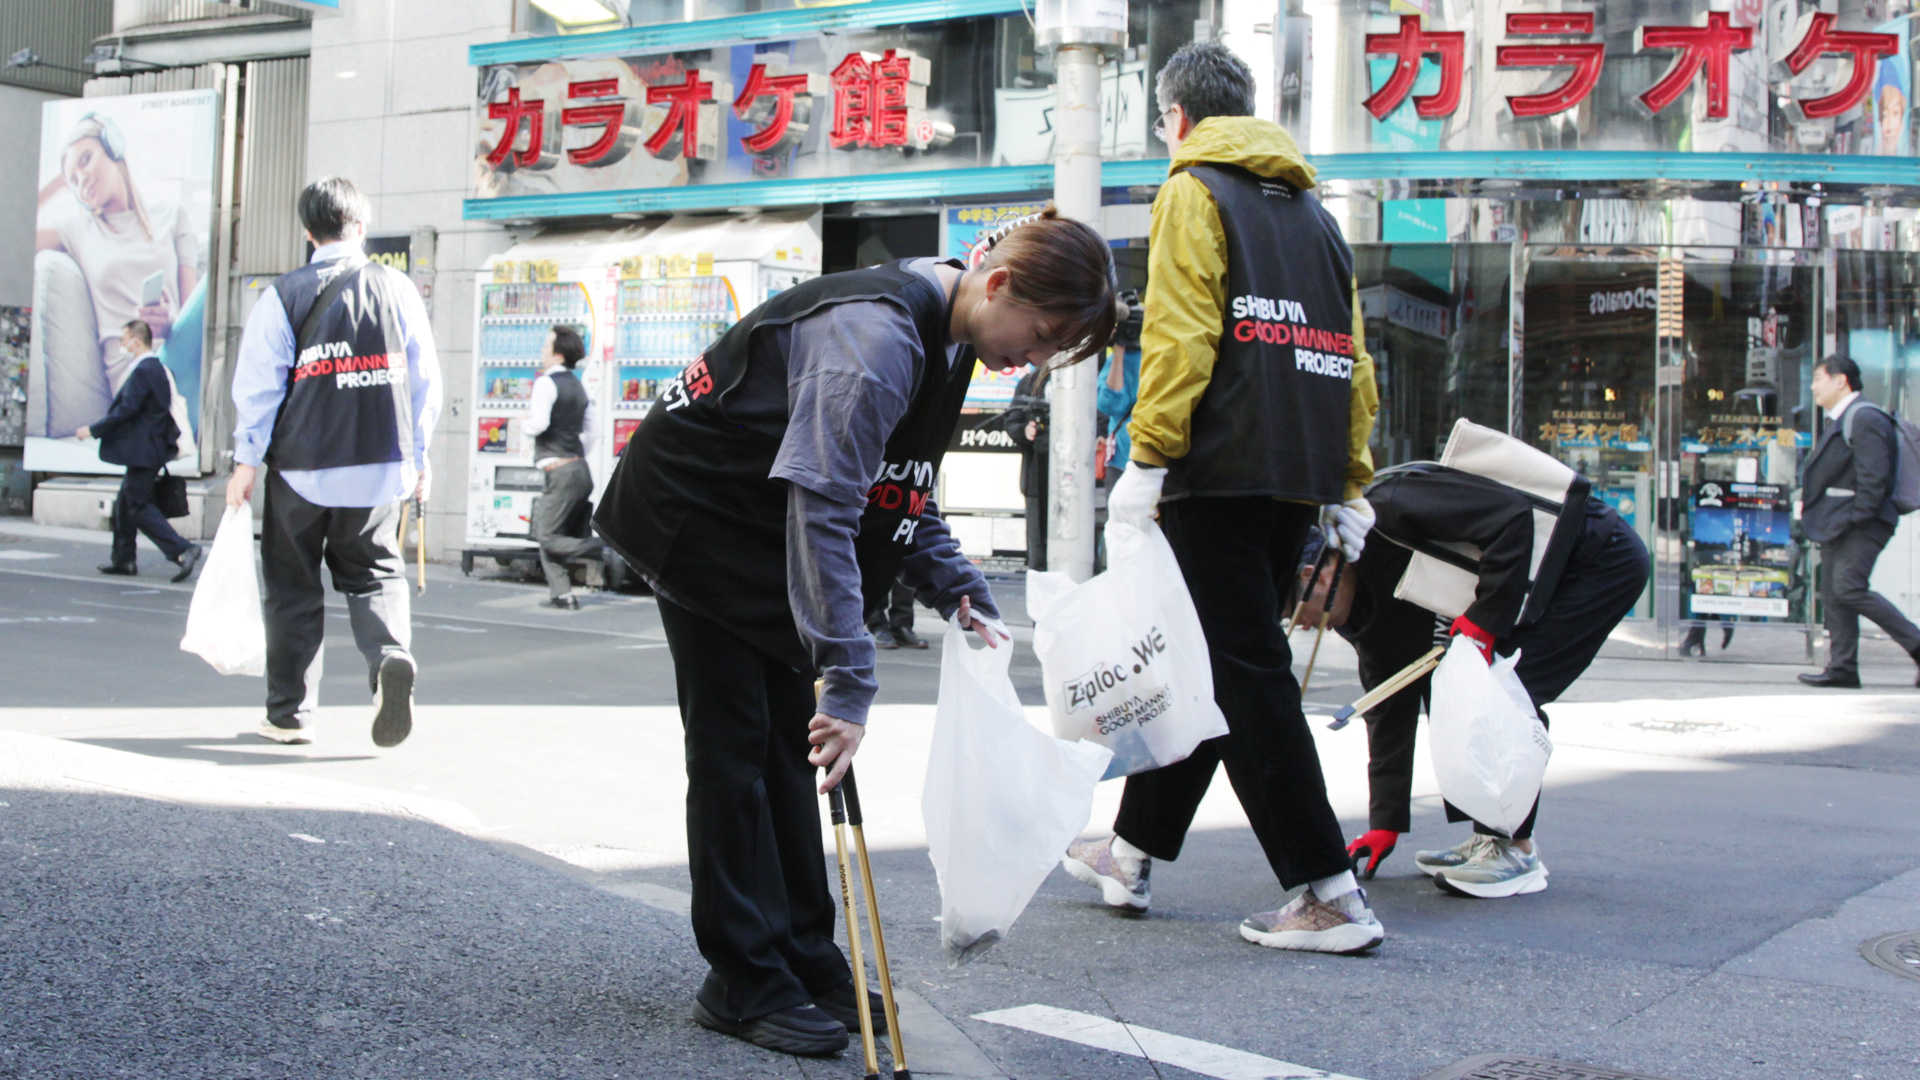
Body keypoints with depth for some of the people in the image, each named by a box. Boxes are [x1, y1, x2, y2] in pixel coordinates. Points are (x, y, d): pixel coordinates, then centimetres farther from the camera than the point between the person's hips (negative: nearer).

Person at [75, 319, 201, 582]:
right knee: (124, 503, 17)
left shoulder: (142, 371, -17)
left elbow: (126, 409, -21)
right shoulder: (158, 369, 13)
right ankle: (123, 559, 23)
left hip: (142, 452, -10)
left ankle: (183, 550, -15)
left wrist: (93, 430, -14)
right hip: (152, 449, 10)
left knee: (139, 507, -7)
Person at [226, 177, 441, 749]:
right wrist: (419, 457, 14)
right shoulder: (396, 288, 2)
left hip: (303, 466, -1)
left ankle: (290, 712, 13)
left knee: (294, 586, 10)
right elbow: (424, 378, 5)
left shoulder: (283, 295, -4)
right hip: (382, 465, 2)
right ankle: (390, 654, -15)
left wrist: (247, 461, 5)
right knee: (374, 573, 14)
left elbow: (258, 385, -4)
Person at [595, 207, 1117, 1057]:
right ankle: (743, 983, 1)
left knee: (791, 737, 9)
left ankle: (802, 957, 16)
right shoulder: (877, 335, -30)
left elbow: (900, 492, 12)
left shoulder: (946, 339, 0)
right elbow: (823, 508, -35)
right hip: (693, 515, -9)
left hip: (763, 523, 9)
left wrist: (957, 589, -2)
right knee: (735, 741, -6)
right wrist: (849, 682, -35)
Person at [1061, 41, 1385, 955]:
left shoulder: (1194, 192, 1)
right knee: (1214, 659, 15)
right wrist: (1350, 485, 19)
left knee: (1248, 675, -7)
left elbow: (1178, 334, -13)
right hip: (1299, 476, 8)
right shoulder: (1311, 209, 23)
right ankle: (1132, 852, 26)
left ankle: (1328, 894, -8)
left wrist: (1150, 457, -14)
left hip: (1222, 471, -8)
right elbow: (1351, 356, 19)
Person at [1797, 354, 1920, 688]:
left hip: (1862, 525, -10)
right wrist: (1808, 502, 12)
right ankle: (1842, 669, 8)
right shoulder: (1840, 420, 19)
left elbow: (1874, 477, -20)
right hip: (1837, 523, 10)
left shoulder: (1865, 419, -13)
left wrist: (1856, 518, -22)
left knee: (1848, 588, -18)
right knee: (1832, 594, 6)